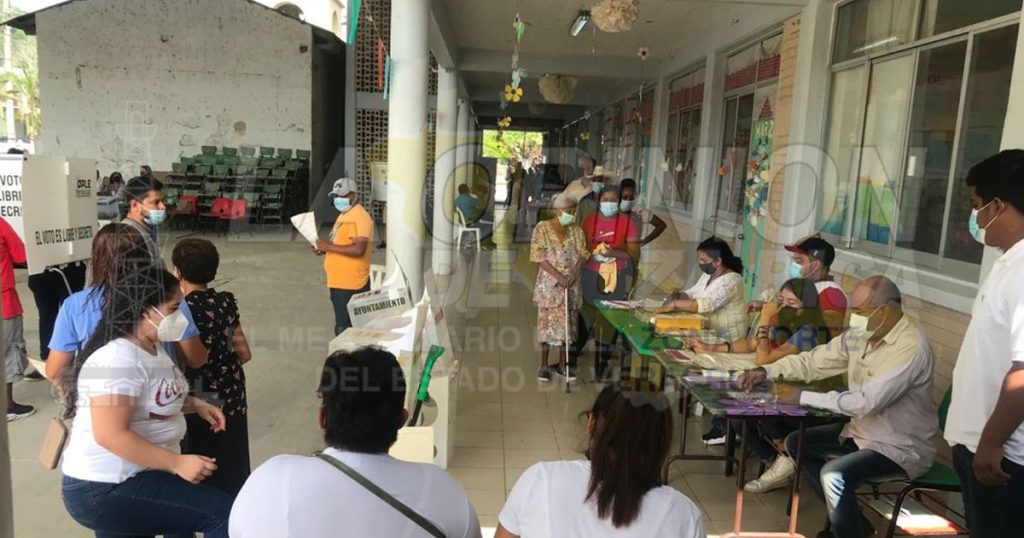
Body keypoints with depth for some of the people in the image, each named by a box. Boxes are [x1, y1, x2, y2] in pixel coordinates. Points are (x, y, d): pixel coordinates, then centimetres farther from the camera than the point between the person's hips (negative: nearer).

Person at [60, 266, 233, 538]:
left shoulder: (151, 347, 7)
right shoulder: (119, 358, -24)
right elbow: (110, 435, -30)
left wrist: (195, 404, 5)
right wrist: (177, 463, -28)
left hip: (132, 477, 11)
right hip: (108, 489, -11)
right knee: (223, 513, -18)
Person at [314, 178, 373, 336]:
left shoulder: (359, 217, -17)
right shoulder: (344, 215, 16)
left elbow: (358, 249, -27)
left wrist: (329, 247, -21)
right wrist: (325, 249, 7)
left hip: (350, 284, -10)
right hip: (339, 282, 10)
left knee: (345, 329, -5)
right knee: (343, 327, 16)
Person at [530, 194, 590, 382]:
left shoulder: (577, 231, 4)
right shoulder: (542, 228, -8)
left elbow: (583, 255, 1)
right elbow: (539, 256, -13)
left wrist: (574, 274, -17)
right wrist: (558, 276, -20)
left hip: (571, 284, 4)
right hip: (549, 284, -4)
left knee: (567, 322, 9)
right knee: (548, 322, 2)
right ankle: (544, 365, 14)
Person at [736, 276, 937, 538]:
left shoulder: (911, 347, -28)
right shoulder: (859, 334, -4)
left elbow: (866, 402, -34)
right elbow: (814, 360, 4)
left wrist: (802, 396, -28)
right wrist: (766, 371, -10)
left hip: (902, 447, -9)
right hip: (862, 430, 9)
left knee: (834, 475, -30)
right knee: (796, 443, 10)